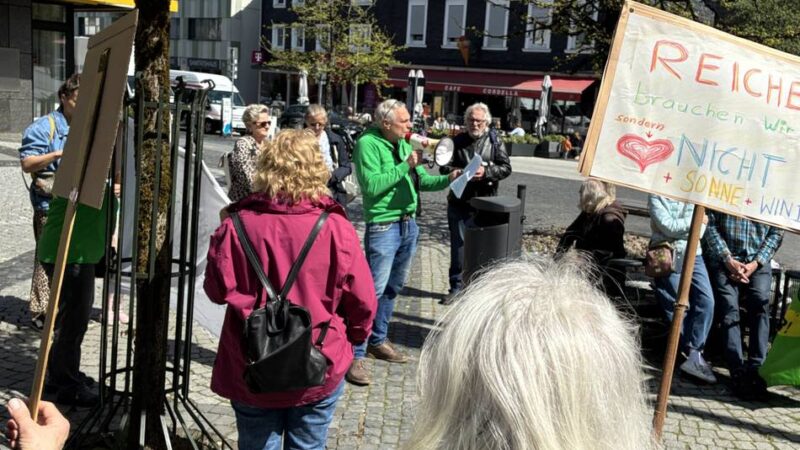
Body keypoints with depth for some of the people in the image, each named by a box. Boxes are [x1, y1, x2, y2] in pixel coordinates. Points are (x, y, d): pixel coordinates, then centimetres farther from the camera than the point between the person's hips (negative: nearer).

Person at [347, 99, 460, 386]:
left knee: (393, 287, 16)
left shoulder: (404, 144, 12)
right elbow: (373, 185, -22)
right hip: (383, 226, -8)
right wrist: (406, 165, -19)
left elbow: (422, 180, 14)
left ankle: (378, 341, 30)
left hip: (409, 223, 8)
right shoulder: (368, 144, -11)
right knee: (373, 290, -10)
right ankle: (355, 356, -3)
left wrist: (448, 179, -3)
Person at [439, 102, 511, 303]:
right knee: (458, 245, 6)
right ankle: (456, 286, 18)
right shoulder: (457, 142, 5)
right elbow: (444, 167, 1)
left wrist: (485, 172, -18)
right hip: (459, 202, 1)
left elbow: (506, 168, -2)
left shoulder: (495, 142, 4)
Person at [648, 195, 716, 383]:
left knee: (706, 300, -15)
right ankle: (695, 354, 5)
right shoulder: (657, 196, 3)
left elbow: (699, 232, 9)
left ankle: (694, 356, -13)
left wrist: (678, 228, -5)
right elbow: (668, 227, -9)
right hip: (668, 256, -3)